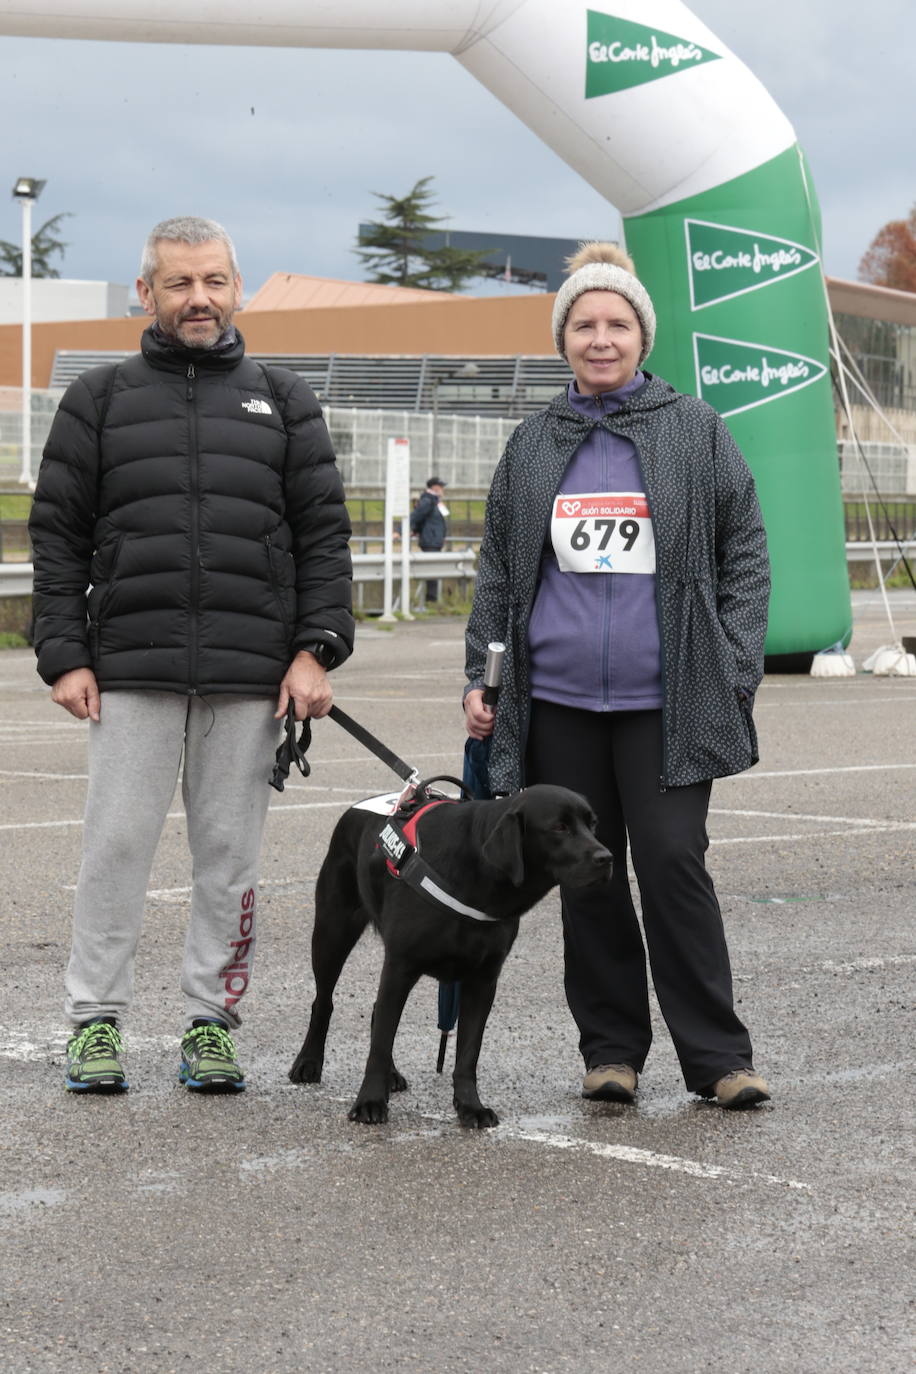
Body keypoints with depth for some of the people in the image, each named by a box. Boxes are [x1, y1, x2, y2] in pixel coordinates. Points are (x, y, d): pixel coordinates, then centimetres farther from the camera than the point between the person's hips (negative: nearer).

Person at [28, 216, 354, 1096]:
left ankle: (210, 1022, 13)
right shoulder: (100, 399, 10)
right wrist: (64, 655, -2)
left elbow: (324, 534, 10)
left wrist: (317, 650, -1)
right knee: (116, 847, -1)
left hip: (251, 676, 1)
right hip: (130, 673, -1)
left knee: (230, 854, 4)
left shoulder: (282, 403, 13)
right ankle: (95, 1018, 8)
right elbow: (57, 535, 7)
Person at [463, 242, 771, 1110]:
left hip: (664, 700, -3)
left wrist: (736, 672, -4)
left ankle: (716, 1055, -1)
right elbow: (497, 573, 17)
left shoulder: (695, 431, 4)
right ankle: (611, 1049, 17)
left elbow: (745, 552, 5)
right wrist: (481, 679, 9)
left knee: (672, 862, -9)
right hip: (559, 701, 3)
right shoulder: (533, 445, 12)